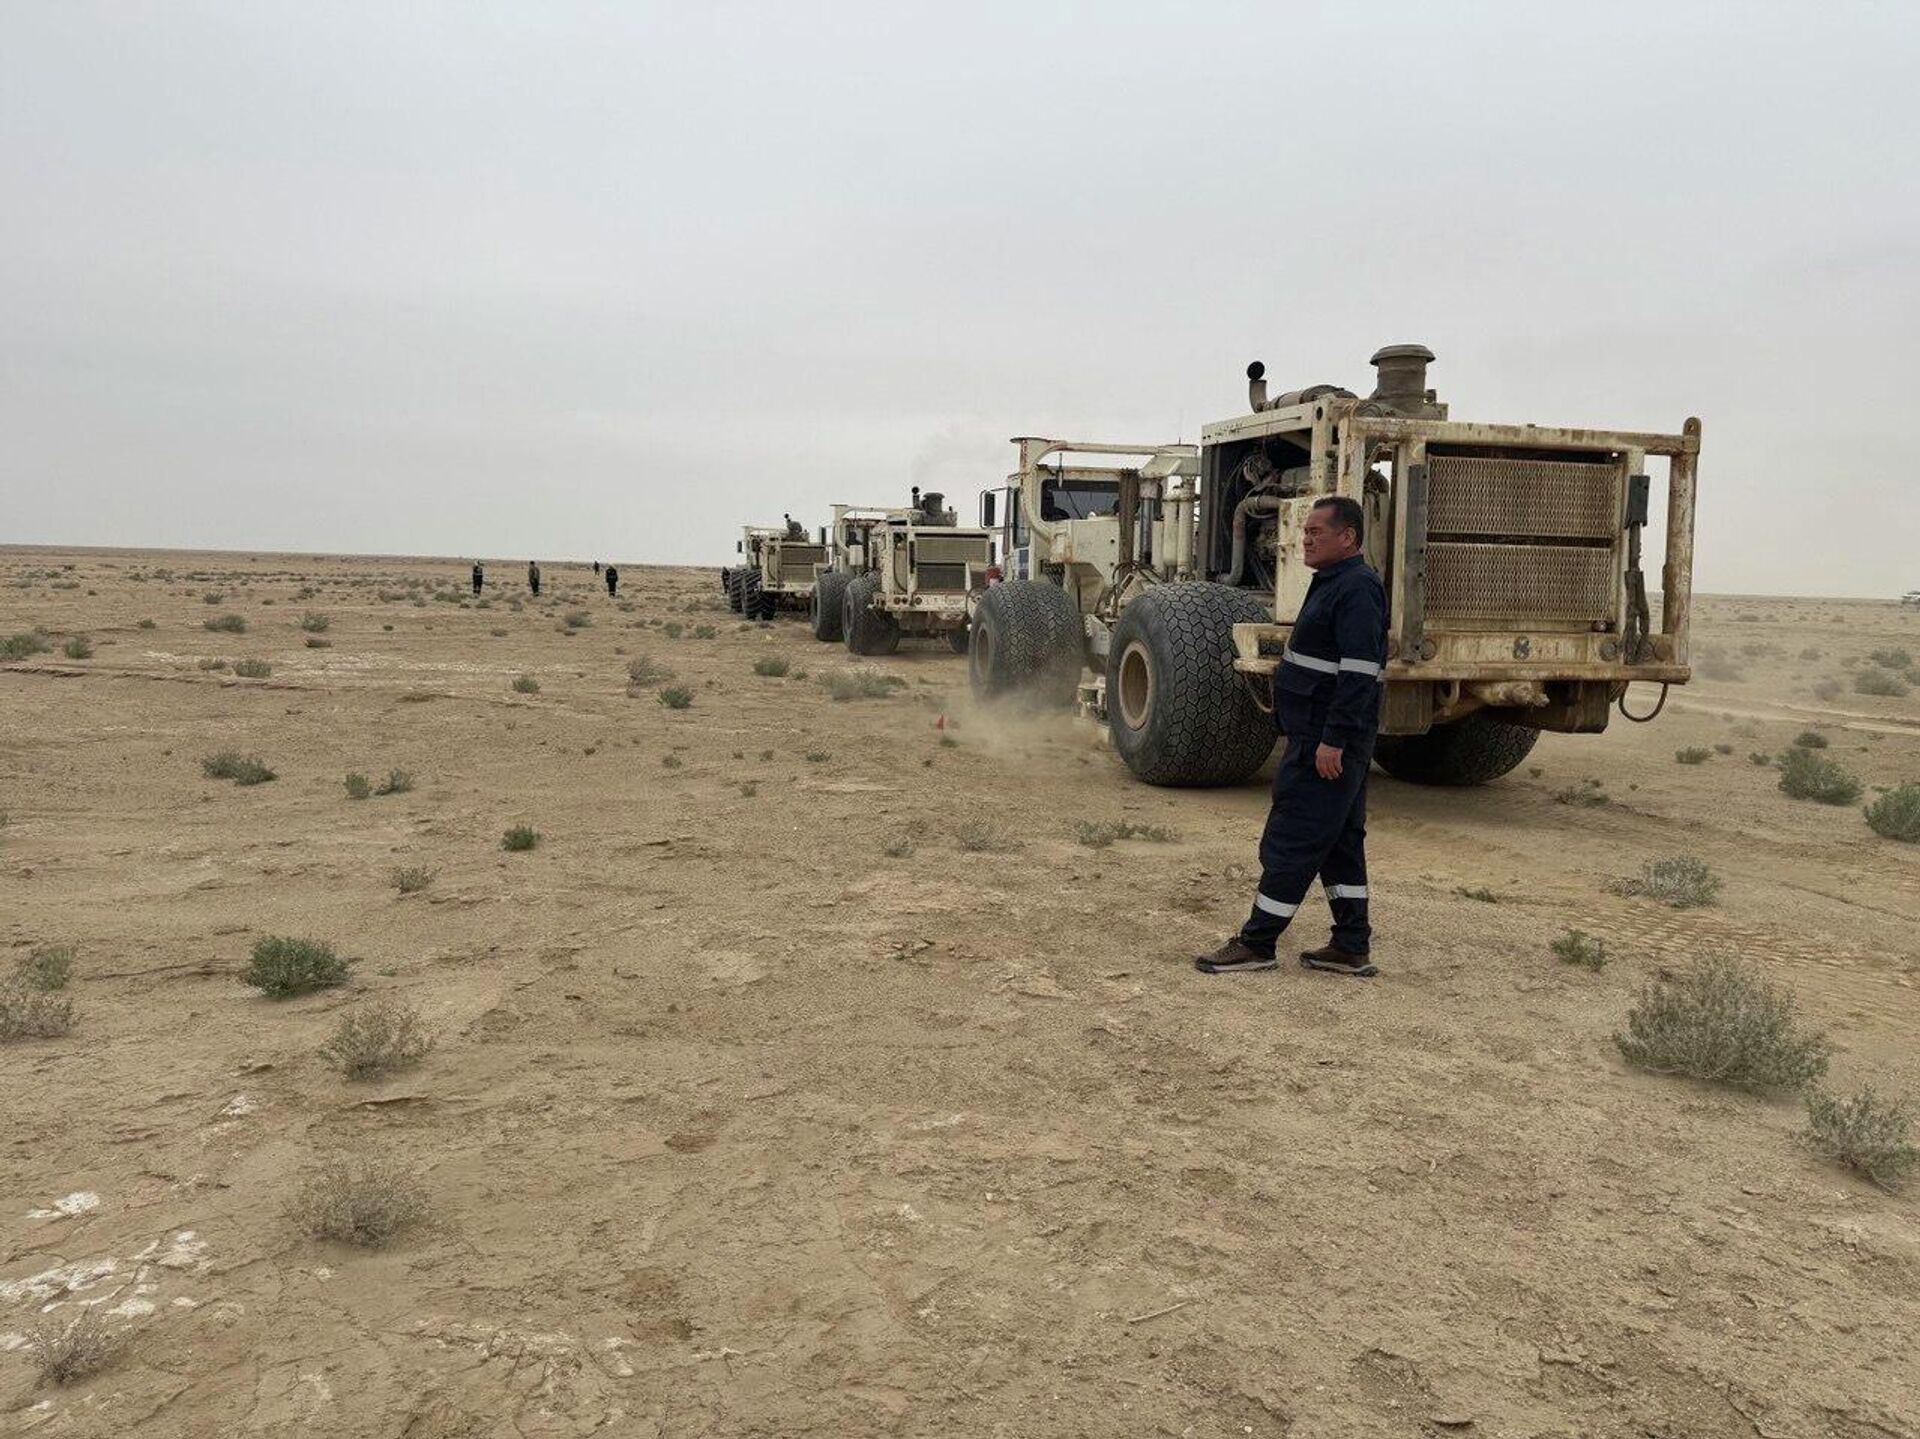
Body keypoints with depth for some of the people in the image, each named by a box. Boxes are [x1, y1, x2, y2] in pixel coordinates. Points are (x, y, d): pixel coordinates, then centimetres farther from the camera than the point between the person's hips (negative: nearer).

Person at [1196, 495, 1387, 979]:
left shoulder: (1357, 589, -16)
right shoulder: (1333, 584, 17)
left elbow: (1359, 673, -24)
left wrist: (1334, 739, -25)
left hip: (1325, 744, -11)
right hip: (1322, 738, 11)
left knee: (1290, 841, -4)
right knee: (1339, 841, 13)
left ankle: (1256, 943, 3)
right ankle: (1352, 948, 20)